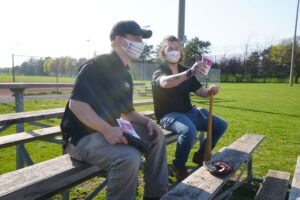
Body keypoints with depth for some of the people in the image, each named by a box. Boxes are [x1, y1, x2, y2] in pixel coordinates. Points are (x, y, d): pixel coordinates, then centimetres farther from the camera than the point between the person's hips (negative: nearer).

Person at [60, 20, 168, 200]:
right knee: (129, 157, -33)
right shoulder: (96, 66, -14)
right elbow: (75, 104, -22)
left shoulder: (126, 75, 13)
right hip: (81, 136, -9)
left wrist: (147, 121, 0)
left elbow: (127, 112, 18)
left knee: (156, 136, 5)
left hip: (110, 130, 9)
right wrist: (107, 130, -29)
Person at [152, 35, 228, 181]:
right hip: (168, 115, -7)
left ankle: (200, 156, 18)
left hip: (189, 112, 7)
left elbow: (200, 91, 12)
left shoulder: (185, 72, 16)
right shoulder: (159, 71, -6)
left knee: (221, 125, 3)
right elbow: (165, 83, -33)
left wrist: (210, 91, -12)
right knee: (189, 131, -36)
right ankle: (178, 166, -9)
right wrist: (190, 72, -45)